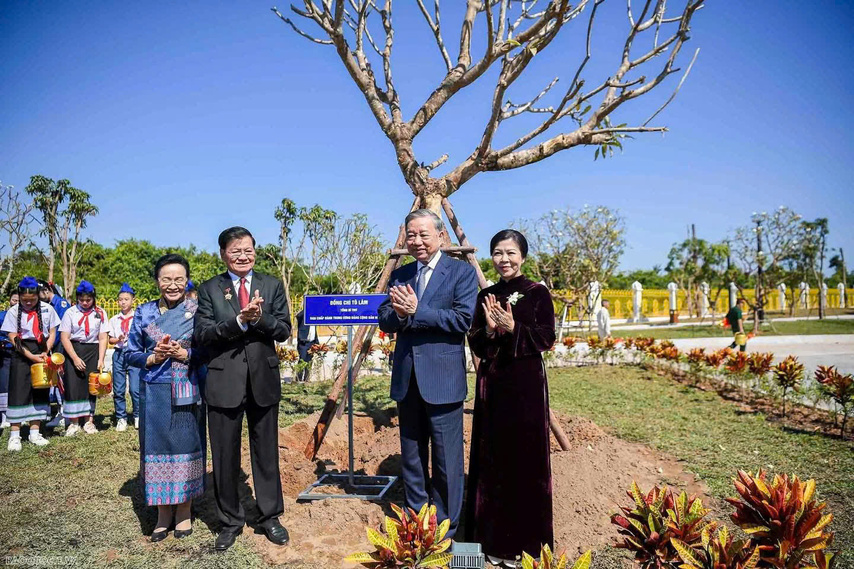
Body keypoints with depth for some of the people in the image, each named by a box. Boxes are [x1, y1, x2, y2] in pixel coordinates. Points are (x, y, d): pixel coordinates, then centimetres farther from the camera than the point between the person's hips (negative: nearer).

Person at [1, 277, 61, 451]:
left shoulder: (47, 309, 1)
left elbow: (52, 333, 6)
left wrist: (45, 353, -8)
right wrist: (31, 356, -15)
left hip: (42, 354, 2)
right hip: (22, 355, -2)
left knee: (40, 392, 6)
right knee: (19, 392, -4)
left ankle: (35, 432, 16)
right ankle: (15, 435, 3)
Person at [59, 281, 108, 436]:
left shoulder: (100, 313, 1)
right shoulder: (70, 312, -2)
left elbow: (103, 338, -2)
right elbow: (65, 337, -5)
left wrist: (101, 360, -9)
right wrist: (75, 358, -14)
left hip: (93, 350, 1)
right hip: (73, 350, -1)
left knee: (91, 386, 4)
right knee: (73, 386, -4)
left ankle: (89, 421, 13)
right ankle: (74, 422, 5)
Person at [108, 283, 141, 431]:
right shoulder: (114, 320, 11)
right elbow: (110, 339, 11)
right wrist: (118, 339, -9)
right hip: (119, 353, 3)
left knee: (135, 388, -7)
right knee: (118, 389, 4)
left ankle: (137, 416, 12)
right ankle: (121, 418, 17)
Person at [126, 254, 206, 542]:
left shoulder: (199, 310, -2)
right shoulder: (144, 312, 4)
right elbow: (130, 353, 7)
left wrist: (184, 354, -18)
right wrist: (153, 358, -11)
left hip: (188, 392, -2)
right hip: (155, 392, 2)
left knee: (186, 445, 6)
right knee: (157, 446, 7)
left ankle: (184, 510, 22)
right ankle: (163, 511, 22)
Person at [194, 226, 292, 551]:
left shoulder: (272, 286, 6)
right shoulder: (209, 289, 3)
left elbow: (284, 330, -1)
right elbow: (202, 334, -8)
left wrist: (259, 318, -20)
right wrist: (239, 320, -22)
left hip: (264, 380, 1)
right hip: (224, 382, 0)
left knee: (266, 452, 12)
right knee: (225, 456, 10)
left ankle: (270, 516, 28)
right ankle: (230, 521, 27)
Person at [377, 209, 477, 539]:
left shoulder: (462, 272, -4)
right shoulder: (399, 275, 11)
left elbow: (463, 319, -16)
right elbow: (385, 321, 6)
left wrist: (415, 311, -19)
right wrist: (399, 313, -16)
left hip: (442, 379, -5)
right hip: (407, 379, 6)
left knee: (447, 459, 3)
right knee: (411, 456, 17)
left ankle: (444, 530, 19)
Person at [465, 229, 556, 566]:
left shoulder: (538, 293, -2)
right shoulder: (485, 296, 9)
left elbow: (547, 339, -8)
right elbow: (476, 346, 6)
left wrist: (513, 328, -21)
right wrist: (489, 330, -14)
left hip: (526, 384, -4)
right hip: (491, 384, 4)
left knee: (525, 457, 2)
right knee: (492, 458, 8)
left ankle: (525, 539, 16)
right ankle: (494, 538, 22)